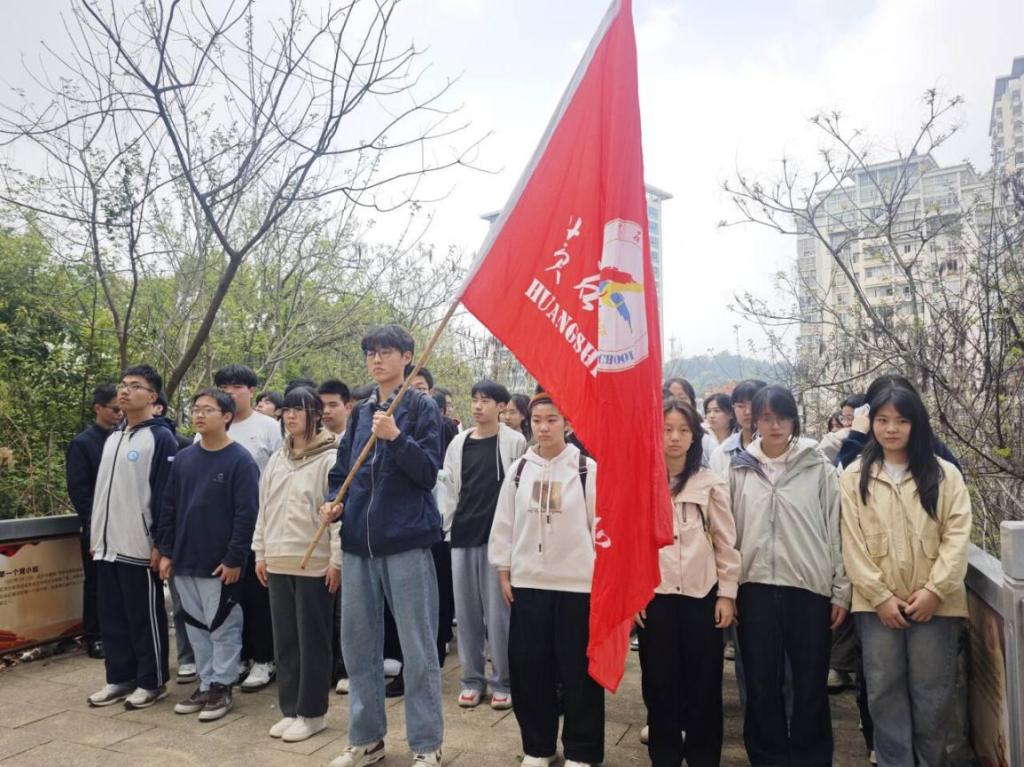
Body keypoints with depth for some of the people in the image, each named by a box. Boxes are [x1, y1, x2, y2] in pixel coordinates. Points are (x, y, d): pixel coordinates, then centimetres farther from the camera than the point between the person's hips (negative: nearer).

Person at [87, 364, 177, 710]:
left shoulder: (161, 438, -10)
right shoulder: (112, 438, 15)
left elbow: (165, 495, -14)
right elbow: (100, 490, 19)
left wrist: (160, 543, -17)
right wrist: (94, 535, 16)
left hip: (140, 547, -8)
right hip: (107, 546, 8)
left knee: (145, 617, 3)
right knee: (112, 617, 14)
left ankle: (152, 682, 15)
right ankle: (119, 678, 27)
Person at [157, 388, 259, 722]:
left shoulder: (240, 460, -11)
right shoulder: (184, 458, 8)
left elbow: (247, 515, -14)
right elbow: (169, 508, 12)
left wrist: (235, 559, -17)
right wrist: (166, 551, 7)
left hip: (221, 563, -6)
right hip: (184, 560, 6)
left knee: (222, 627, 4)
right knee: (196, 626, 15)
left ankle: (222, 687, 18)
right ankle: (205, 683, 27)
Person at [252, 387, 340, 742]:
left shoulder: (330, 458, -10)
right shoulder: (276, 460, 12)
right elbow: (264, 510, 15)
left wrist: (337, 559, -15)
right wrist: (260, 553, 12)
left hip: (315, 564, -7)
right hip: (278, 562, 7)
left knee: (312, 640, 4)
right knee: (284, 640, 14)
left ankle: (311, 712, 17)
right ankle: (291, 709, 27)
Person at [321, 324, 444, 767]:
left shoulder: (422, 407, -3)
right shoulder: (360, 412, 14)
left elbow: (428, 472, -11)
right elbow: (342, 469, 19)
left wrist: (396, 438, -24)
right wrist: (334, 501, 0)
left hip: (406, 539, -6)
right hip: (359, 540, 6)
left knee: (418, 648, 2)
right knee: (358, 643, 14)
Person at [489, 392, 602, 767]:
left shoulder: (588, 469, -4)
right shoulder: (518, 469, 5)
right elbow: (504, 525, 9)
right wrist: (504, 573, 6)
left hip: (577, 582, -3)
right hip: (527, 581, 3)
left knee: (578, 669, 6)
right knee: (528, 666, 10)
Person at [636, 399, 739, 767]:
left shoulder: (711, 483, 2)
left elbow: (726, 541, 3)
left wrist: (727, 593, -1)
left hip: (702, 594, 0)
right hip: (654, 594, 0)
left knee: (704, 682, 7)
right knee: (660, 681, 8)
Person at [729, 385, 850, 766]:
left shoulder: (819, 468, 0)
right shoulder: (740, 469, 4)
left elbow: (836, 530, 1)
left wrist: (842, 590, 0)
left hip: (810, 587, -1)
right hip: (755, 587, 1)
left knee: (811, 685, 9)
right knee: (762, 685, 11)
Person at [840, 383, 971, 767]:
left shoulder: (944, 474, 4)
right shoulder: (855, 476, 4)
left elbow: (957, 535, -2)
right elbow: (852, 542, -1)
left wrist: (934, 590, -11)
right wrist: (880, 596, -8)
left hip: (934, 602, 0)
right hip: (877, 603, 0)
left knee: (933, 693, 7)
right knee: (885, 692, 8)